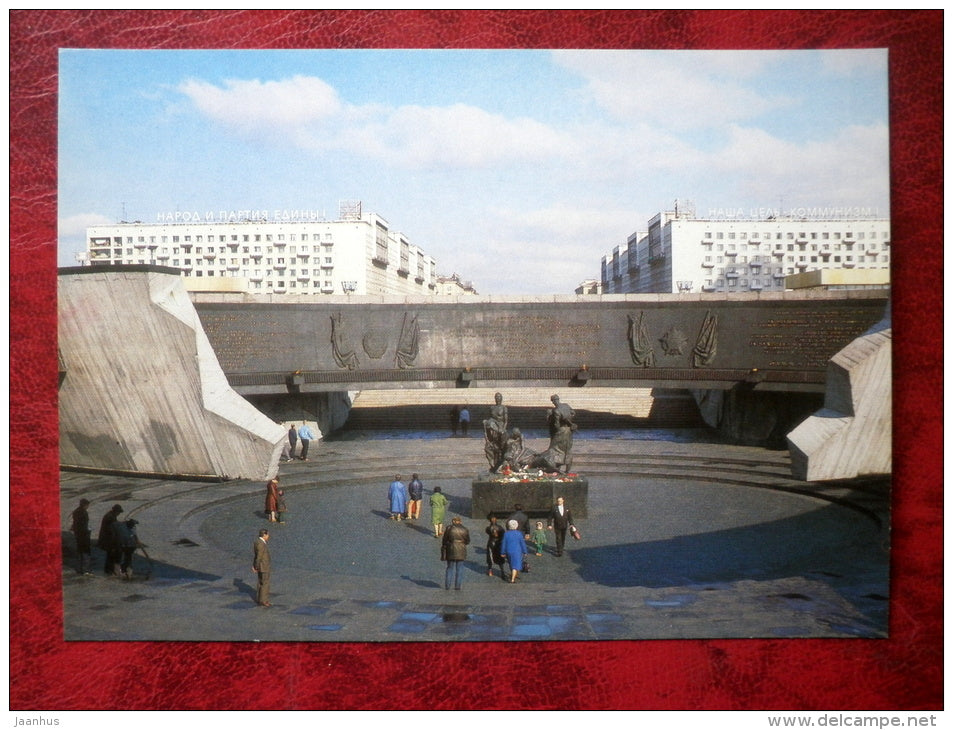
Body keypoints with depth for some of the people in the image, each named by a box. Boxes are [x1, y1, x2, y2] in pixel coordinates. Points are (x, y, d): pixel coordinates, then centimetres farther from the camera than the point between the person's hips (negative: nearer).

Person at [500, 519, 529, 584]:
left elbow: (503, 544, -3)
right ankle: (512, 579, -9)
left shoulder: (506, 534, -7)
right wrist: (524, 552, 3)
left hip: (509, 552, 3)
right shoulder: (519, 534, -12)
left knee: (511, 563, 23)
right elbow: (523, 543, -8)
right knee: (515, 565, 0)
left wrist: (503, 553, 6)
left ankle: (512, 576, 37)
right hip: (517, 552, -3)